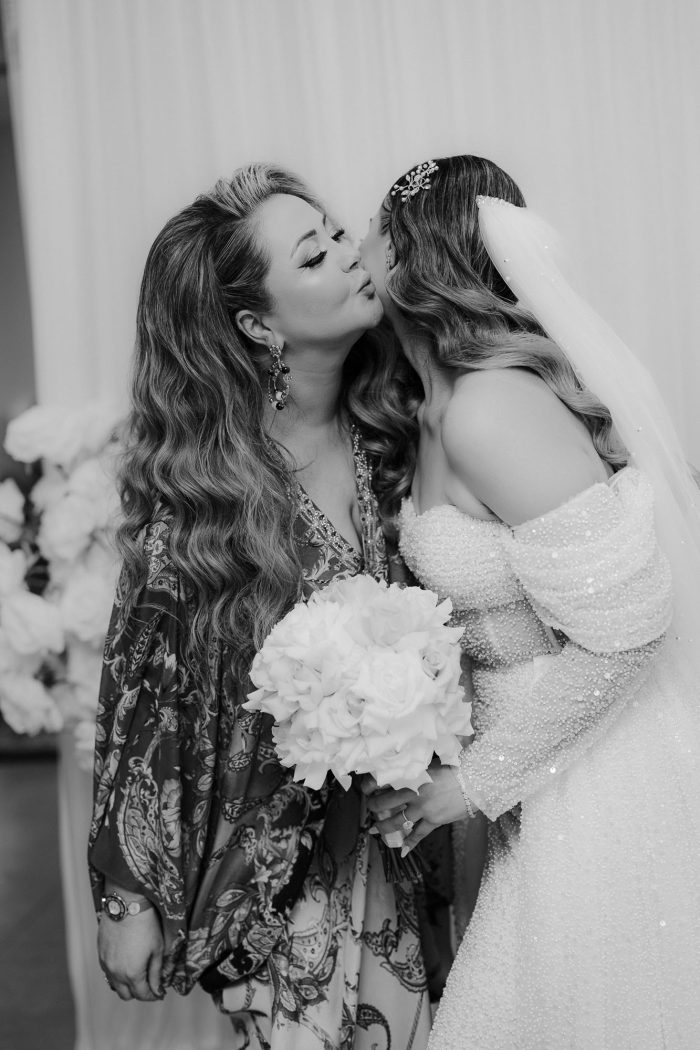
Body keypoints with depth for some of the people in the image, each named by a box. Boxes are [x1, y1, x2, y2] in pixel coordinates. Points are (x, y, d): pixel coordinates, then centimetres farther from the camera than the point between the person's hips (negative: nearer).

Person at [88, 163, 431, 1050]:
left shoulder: (380, 429, -5)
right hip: (270, 850, -5)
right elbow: (143, 706, -14)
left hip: (382, 824, 5)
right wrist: (130, 902, -9)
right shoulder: (195, 501, -21)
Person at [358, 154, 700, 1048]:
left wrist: (477, 780, -17)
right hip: (556, 781, 8)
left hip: (600, 793, -8)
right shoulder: (441, 410, 4)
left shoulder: (490, 410, -24)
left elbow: (623, 628, -25)